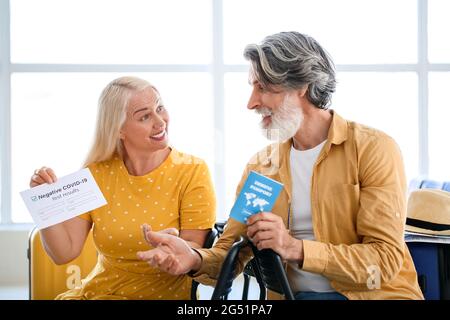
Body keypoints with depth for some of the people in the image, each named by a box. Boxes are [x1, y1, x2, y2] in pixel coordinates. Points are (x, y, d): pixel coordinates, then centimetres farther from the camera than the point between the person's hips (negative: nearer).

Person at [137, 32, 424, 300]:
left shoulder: (373, 149, -5)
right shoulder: (260, 167, 8)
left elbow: (385, 260, -11)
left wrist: (296, 249, -22)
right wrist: (195, 260, -17)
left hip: (373, 293, -2)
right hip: (291, 294, 3)